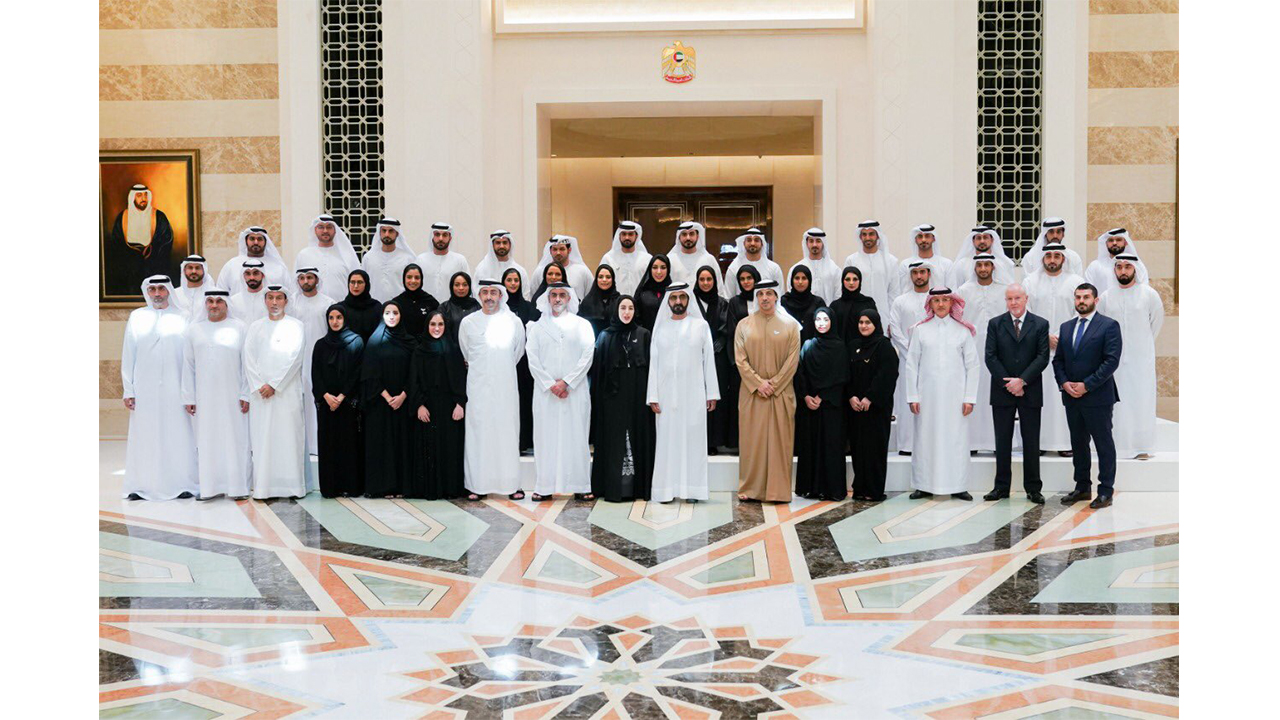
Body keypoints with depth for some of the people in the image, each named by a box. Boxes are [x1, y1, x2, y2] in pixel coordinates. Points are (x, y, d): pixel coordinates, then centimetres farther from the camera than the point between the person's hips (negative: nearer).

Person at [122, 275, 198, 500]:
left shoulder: (182, 318, 4)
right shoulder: (137, 317, 8)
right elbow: (128, 355, 8)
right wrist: (128, 390, 2)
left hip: (175, 387, -1)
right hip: (145, 387, 1)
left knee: (178, 435, -1)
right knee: (144, 435, 2)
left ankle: (182, 484, 5)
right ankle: (141, 486, 8)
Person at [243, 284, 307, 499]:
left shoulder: (295, 326, 4)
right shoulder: (256, 327, 14)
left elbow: (294, 358, -6)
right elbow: (249, 359, 7)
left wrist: (274, 385, -11)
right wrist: (258, 386, -6)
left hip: (287, 391, -3)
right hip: (260, 392, 3)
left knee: (288, 437, -4)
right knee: (262, 438, 0)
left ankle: (291, 486, 0)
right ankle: (264, 487, 3)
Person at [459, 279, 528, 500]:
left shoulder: (514, 322, 2)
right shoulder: (468, 322, 3)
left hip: (505, 385, 0)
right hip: (478, 386, 0)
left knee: (508, 432, 0)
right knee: (478, 433, 0)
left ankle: (511, 484, 6)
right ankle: (478, 484, 4)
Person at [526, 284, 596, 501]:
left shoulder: (582, 325, 8)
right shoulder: (537, 327, 10)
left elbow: (587, 357, -2)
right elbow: (532, 359, 2)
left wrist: (566, 382, -10)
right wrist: (551, 385, -9)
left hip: (575, 391, -1)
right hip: (545, 391, 1)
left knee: (576, 437, -1)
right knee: (546, 437, 0)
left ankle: (580, 486, 4)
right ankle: (544, 487, 4)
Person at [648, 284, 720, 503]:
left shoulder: (701, 325, 6)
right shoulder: (660, 327, 10)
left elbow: (709, 360, 4)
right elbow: (654, 362, 7)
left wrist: (712, 393, -1)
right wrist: (652, 396, 0)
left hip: (693, 392, -1)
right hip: (666, 393, 1)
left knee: (693, 437, -2)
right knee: (667, 438, 0)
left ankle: (691, 488, 3)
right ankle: (667, 489, 4)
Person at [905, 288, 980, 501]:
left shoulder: (963, 330, 6)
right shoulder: (920, 329, 6)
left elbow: (972, 365, 5)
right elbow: (912, 364, 5)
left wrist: (970, 398, -2)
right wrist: (912, 397, -1)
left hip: (955, 394, 0)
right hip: (928, 393, 0)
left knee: (956, 438, 0)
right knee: (926, 437, 1)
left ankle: (957, 486, 8)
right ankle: (925, 486, 8)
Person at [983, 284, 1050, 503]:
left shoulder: (1040, 324, 4)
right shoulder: (995, 324, 5)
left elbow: (1043, 357, -4)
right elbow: (990, 357, -1)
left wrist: (1022, 381, -13)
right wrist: (1008, 383, -9)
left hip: (1030, 391, -1)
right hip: (1002, 391, 1)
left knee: (1031, 442, 3)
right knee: (1002, 441, 5)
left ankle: (1033, 488, 11)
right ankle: (1002, 487, 12)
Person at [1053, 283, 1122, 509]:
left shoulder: (1109, 326, -4)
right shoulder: (1066, 327, 13)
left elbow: (1112, 361, -12)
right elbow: (1058, 360, 14)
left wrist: (1086, 385, -16)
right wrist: (1064, 383, -4)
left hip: (1097, 397, -6)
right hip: (1071, 397, 6)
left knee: (1104, 444, 1)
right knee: (1078, 443, 12)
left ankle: (1105, 491, 7)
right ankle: (1082, 487, 21)